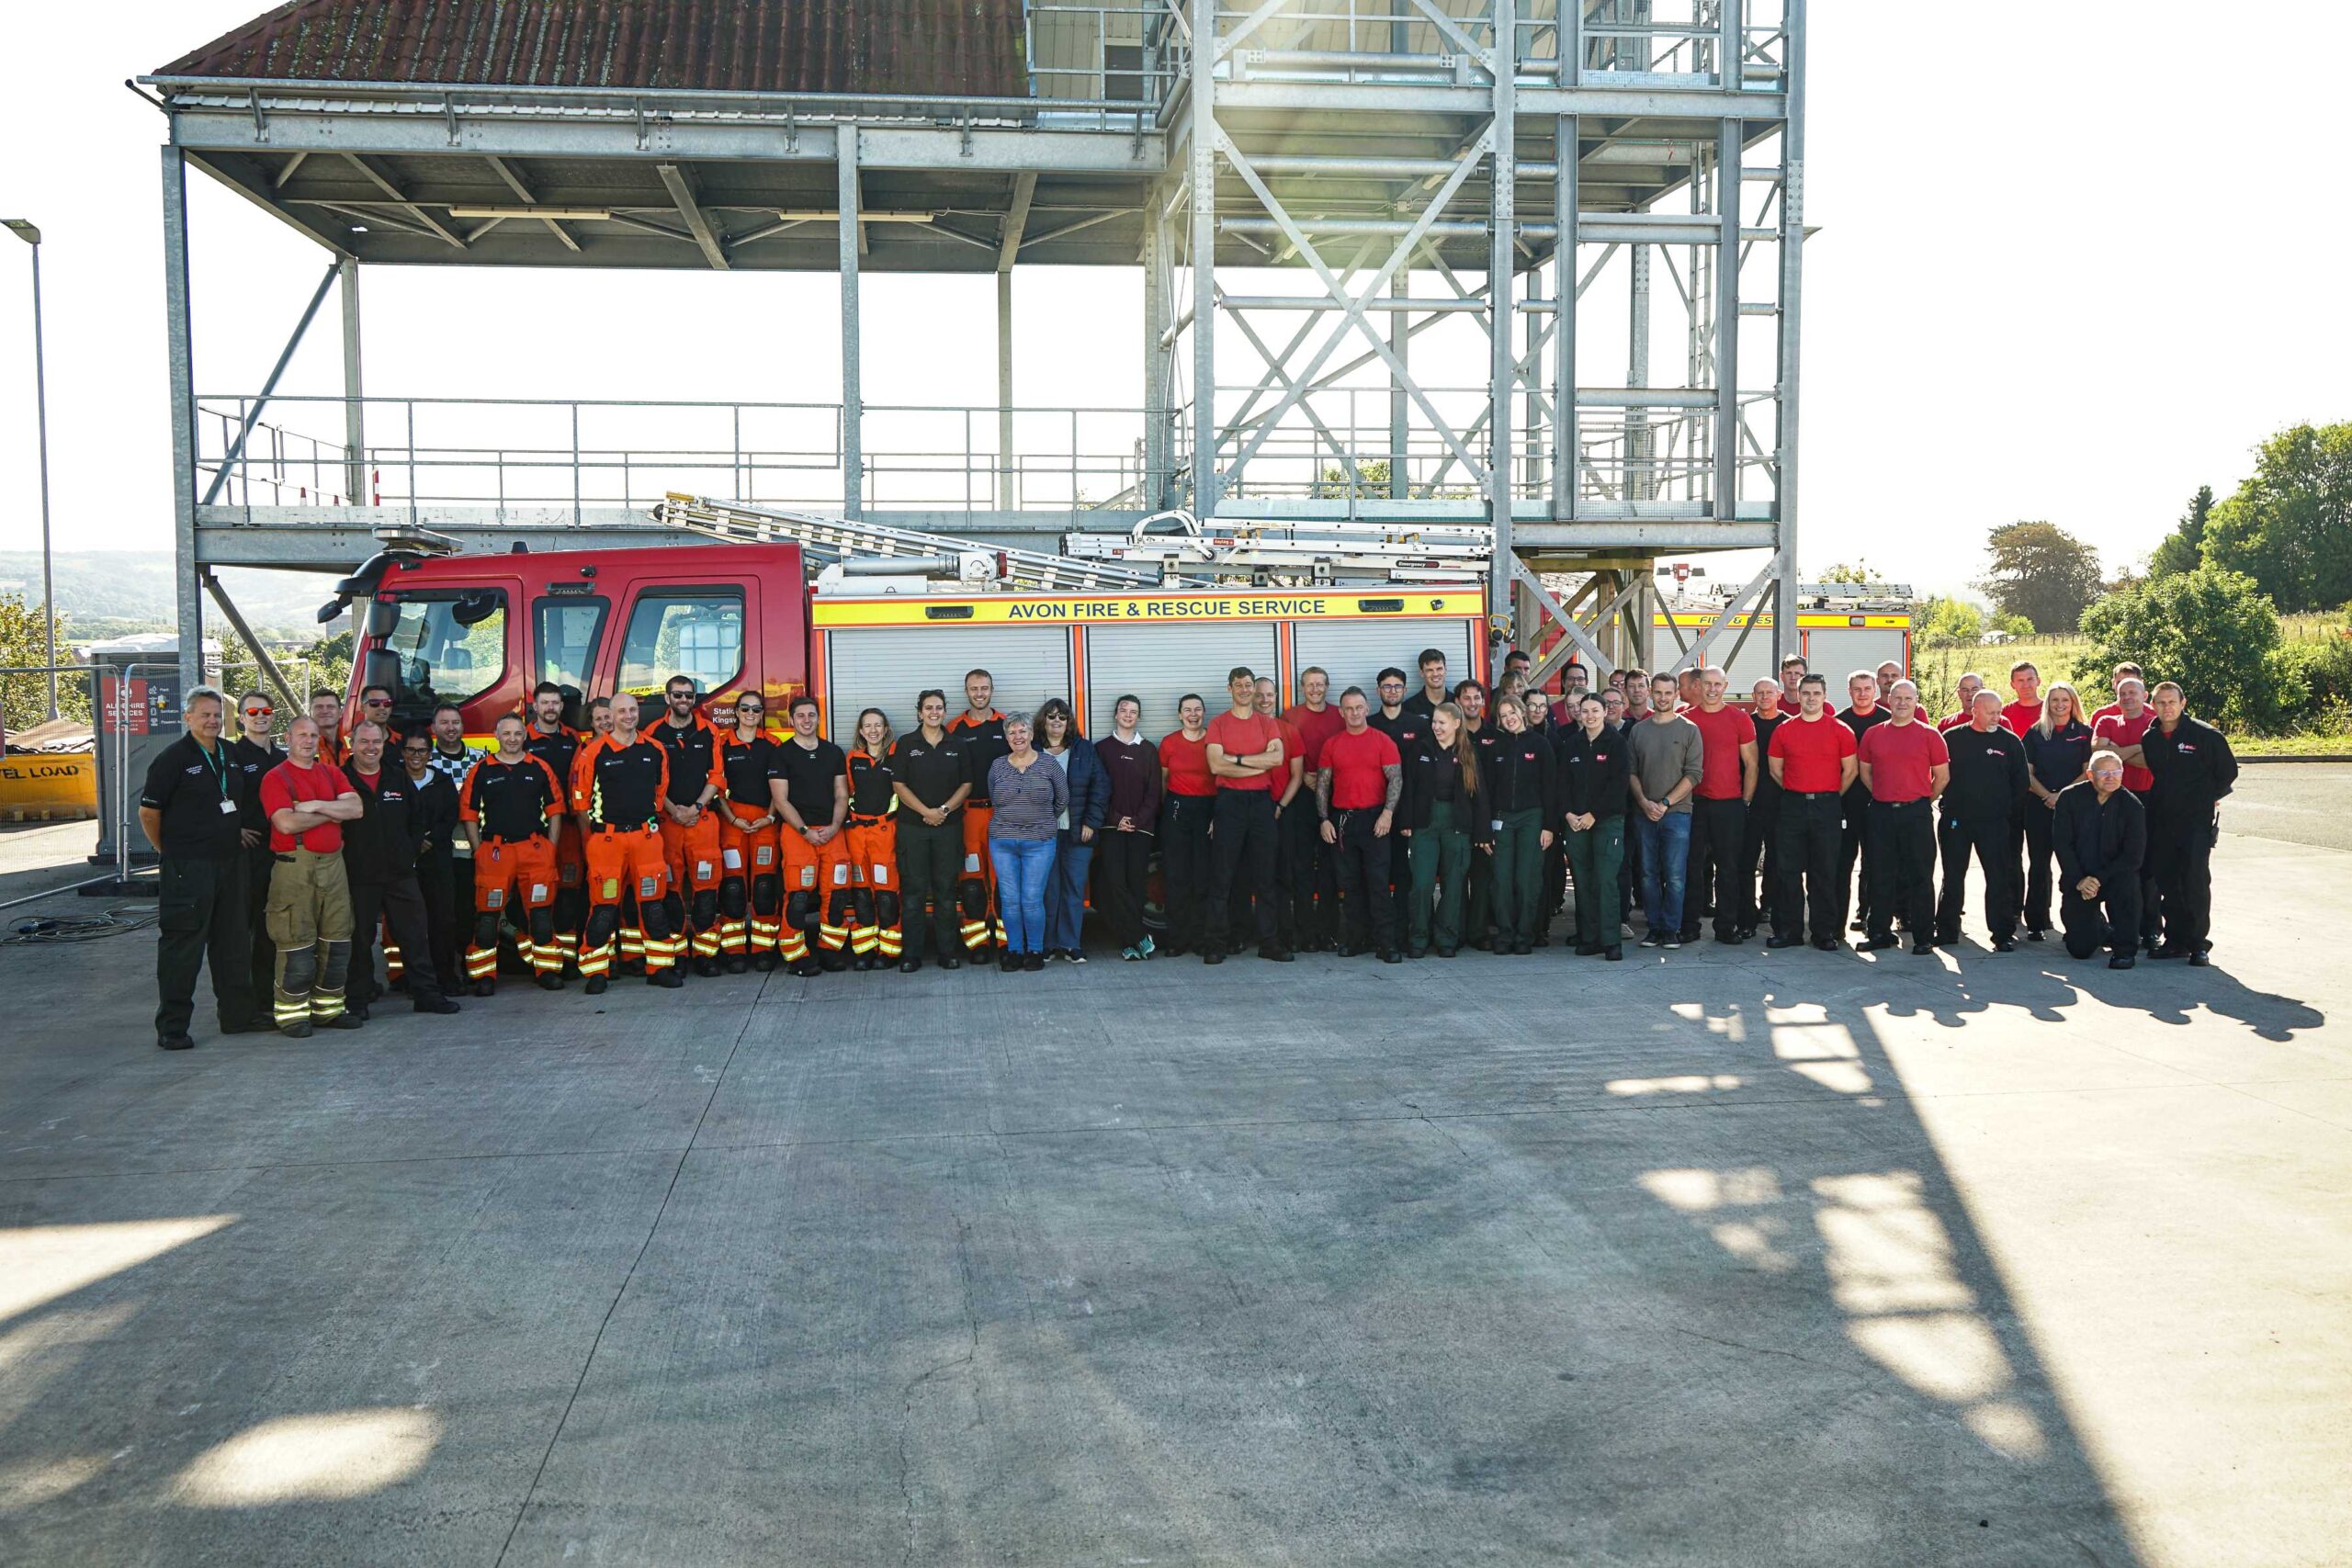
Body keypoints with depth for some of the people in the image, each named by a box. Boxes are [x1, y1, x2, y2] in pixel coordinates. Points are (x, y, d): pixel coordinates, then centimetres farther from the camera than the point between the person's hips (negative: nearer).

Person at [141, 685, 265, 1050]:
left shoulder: (230, 756, 12)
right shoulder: (173, 758, -8)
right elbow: (148, 811, -8)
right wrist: (170, 851, -2)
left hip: (231, 864, 7)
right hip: (188, 869, -7)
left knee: (234, 942, 14)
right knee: (182, 948, -3)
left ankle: (238, 1013, 24)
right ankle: (172, 1027, 3)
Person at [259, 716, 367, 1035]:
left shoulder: (332, 773, 15)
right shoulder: (276, 777, -2)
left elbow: (355, 808, 1)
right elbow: (286, 822, -16)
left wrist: (316, 805, -11)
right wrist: (332, 813, -5)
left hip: (332, 864, 6)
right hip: (294, 866, -6)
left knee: (337, 940, 8)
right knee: (297, 942, -5)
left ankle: (328, 1008, 18)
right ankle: (292, 1014, 2)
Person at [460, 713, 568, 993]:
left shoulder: (539, 768, 10)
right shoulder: (481, 770, 6)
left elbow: (555, 809, 11)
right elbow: (468, 813, 6)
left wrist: (549, 849, 4)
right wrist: (479, 851, -1)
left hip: (536, 850, 1)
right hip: (494, 852, -1)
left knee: (541, 913, 3)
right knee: (488, 914, -2)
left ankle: (547, 971, 11)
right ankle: (484, 975, 5)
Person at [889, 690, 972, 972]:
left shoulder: (957, 744, 7)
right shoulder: (906, 743, 2)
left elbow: (966, 784, 6)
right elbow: (899, 784, -2)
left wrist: (945, 809, -10)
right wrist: (926, 811, -13)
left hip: (949, 826, 1)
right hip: (913, 826, -1)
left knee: (946, 890, 5)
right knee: (913, 890, 0)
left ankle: (947, 952, 12)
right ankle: (911, 954, 5)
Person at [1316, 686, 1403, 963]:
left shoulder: (1382, 741, 2)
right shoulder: (1332, 744, 10)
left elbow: (1396, 779, -3)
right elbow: (1322, 783, 11)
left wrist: (1387, 813, -14)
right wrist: (1323, 820, 2)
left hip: (1374, 819, -3)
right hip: (1341, 820, 3)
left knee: (1378, 882, -7)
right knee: (1349, 883, 6)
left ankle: (1386, 942, -6)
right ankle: (1357, 938, 14)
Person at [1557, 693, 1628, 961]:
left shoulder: (1616, 742, -1)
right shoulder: (1571, 744, 11)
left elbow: (1619, 783, -7)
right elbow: (1563, 782, 10)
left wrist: (1593, 814, -11)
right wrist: (1568, 813, -5)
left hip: (1608, 820, -4)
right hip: (1575, 822, 4)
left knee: (1606, 880, -10)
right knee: (1583, 882, 3)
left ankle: (1610, 941, -9)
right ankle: (1588, 938, 8)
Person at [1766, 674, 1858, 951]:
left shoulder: (1840, 731, 2)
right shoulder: (1783, 731, 6)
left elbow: (1850, 770, 5)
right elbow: (1776, 770, 11)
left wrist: (1831, 796, 7)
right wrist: (1796, 792, 10)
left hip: (1827, 806, -1)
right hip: (1792, 806, 1)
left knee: (1825, 871, 2)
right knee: (1789, 870, 2)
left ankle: (1826, 932, 8)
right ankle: (1788, 930, 8)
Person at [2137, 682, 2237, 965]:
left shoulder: (2205, 735, -5)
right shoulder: (2149, 738, 7)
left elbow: (2228, 771, 2)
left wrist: (2209, 798, 1)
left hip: (2197, 821, -5)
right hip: (2161, 821, 5)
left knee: (2195, 882, -7)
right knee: (2166, 882, 7)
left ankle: (2199, 944, -1)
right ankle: (2175, 940, 17)